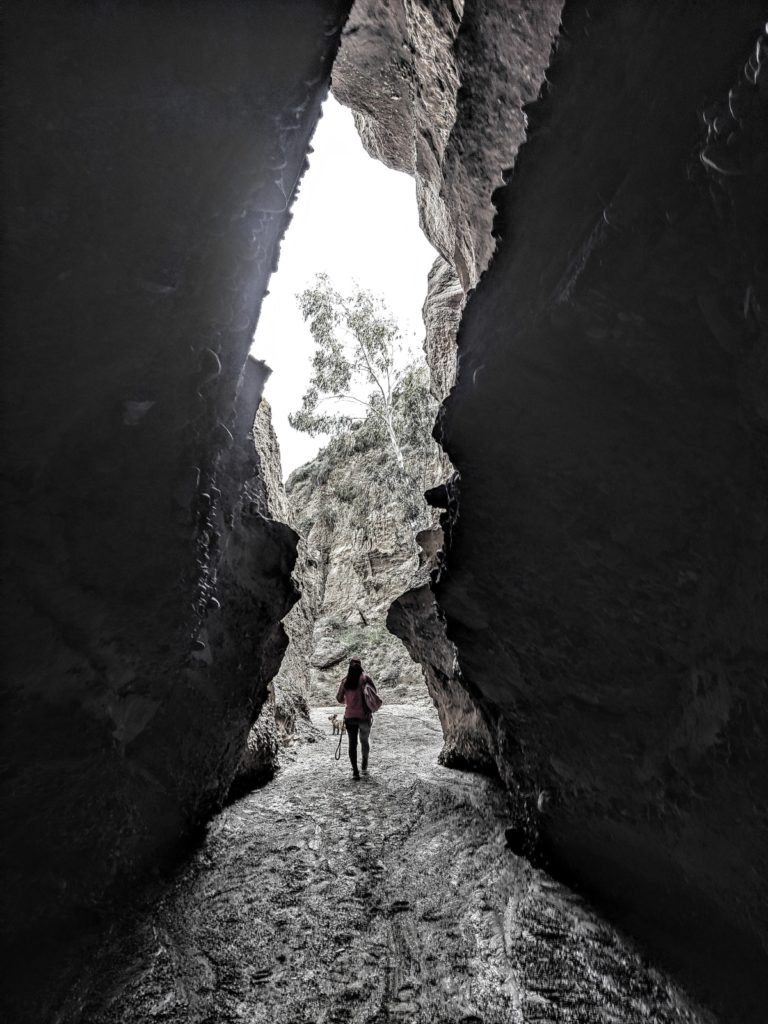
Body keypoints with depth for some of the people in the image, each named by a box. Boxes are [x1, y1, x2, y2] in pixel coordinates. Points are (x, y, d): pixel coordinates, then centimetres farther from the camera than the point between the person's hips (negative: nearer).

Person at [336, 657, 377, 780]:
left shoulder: (345, 680, -3)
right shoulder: (365, 678, -7)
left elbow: (339, 698, 3)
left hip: (350, 716, 0)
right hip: (364, 716, 0)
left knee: (352, 743, 8)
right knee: (364, 741, 20)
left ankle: (355, 771, 3)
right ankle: (364, 765, 33)